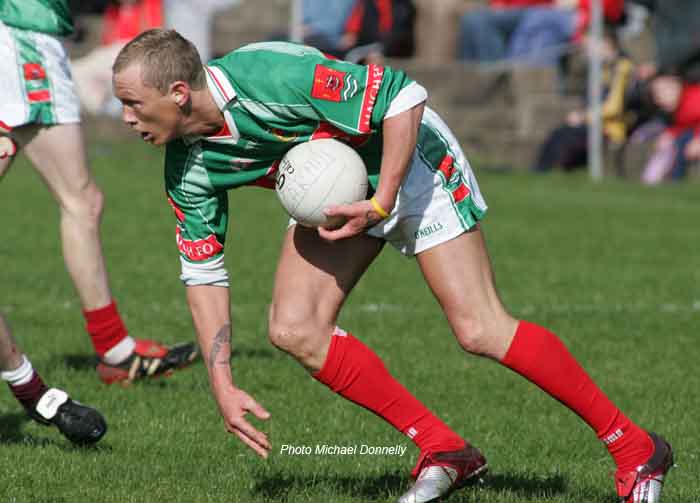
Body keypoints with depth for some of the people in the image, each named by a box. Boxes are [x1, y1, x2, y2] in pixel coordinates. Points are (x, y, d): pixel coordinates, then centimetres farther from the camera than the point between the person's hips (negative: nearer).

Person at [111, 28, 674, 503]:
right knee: (294, 327, -11)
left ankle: (633, 447, -6)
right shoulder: (187, 169, -13)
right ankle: (443, 451, 0)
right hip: (337, 195, 7)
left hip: (408, 160, -7)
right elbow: (203, 272, -3)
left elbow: (405, 97, -29)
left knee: (480, 329, -16)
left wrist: (381, 203, -30)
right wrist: (222, 383, -9)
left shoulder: (275, 78, -35)